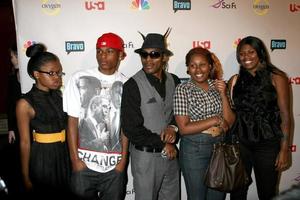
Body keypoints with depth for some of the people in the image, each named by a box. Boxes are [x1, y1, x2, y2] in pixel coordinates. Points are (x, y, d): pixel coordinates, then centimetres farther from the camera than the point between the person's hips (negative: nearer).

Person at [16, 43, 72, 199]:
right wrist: (26, 176, -7)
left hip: (65, 155, 5)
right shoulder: (25, 104, -14)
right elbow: (25, 142, -11)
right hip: (43, 158, -5)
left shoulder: (58, 95, 2)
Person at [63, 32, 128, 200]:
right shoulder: (79, 79, -5)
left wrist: (123, 159, 1)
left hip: (115, 163, 1)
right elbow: (73, 121, -2)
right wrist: (75, 159, -3)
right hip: (85, 161, 0)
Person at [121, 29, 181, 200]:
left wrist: (173, 126, -9)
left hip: (171, 154, 5)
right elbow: (131, 128, -17)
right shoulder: (133, 85, -14)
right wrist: (163, 145, -12)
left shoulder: (174, 81, 0)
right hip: (145, 156, -4)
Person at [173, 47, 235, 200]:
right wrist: (215, 120, -15)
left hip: (219, 146, 5)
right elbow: (184, 128, -15)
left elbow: (229, 122, -2)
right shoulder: (182, 89, -9)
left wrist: (223, 94, -11)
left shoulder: (218, 86, 3)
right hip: (194, 149, -4)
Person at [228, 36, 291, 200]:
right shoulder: (235, 80, 5)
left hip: (268, 144, -2)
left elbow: (285, 115, -6)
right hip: (239, 143, 3)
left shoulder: (276, 77, -3)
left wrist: (284, 149, -9)